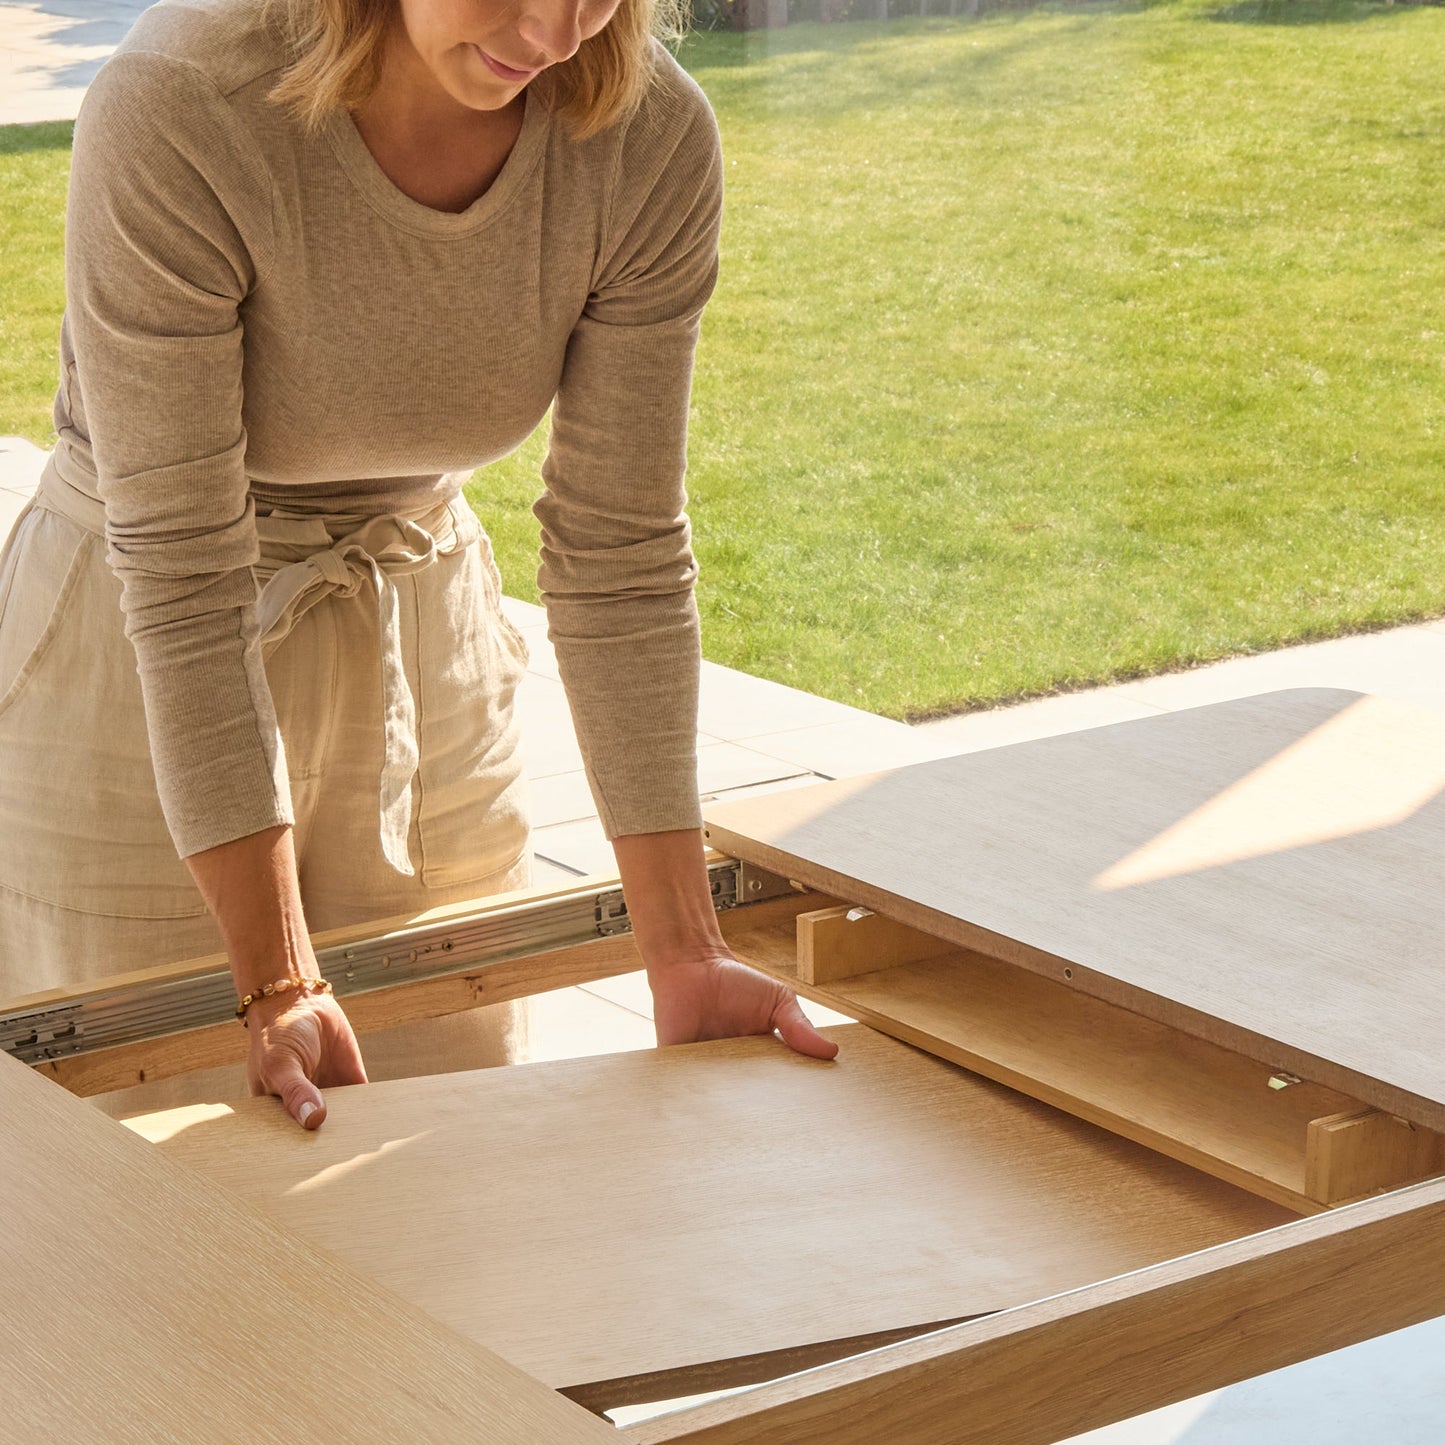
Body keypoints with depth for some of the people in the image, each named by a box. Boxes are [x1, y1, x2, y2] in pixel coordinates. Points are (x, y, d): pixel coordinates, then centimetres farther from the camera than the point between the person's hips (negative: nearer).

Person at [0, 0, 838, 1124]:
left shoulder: (653, 141, -18)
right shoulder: (175, 113, -29)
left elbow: (621, 555, -12)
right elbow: (182, 578, -25)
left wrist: (686, 959, -14)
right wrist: (277, 984, -26)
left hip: (422, 640, 4)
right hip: (137, 678, -3)